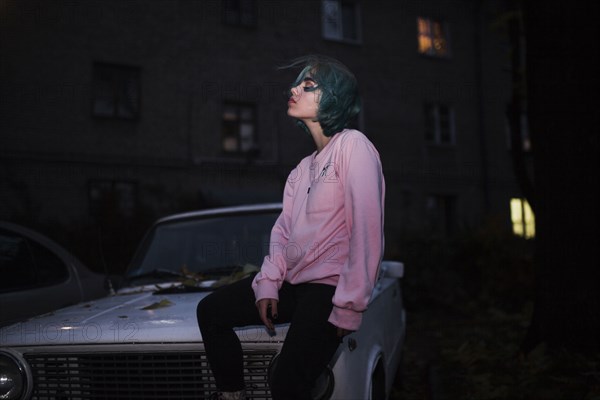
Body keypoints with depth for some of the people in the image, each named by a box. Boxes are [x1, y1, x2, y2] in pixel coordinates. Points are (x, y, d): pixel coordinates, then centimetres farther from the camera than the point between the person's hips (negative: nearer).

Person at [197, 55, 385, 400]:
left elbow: (368, 233, -18)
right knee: (211, 310, 8)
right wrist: (267, 284, -3)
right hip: (294, 282, 9)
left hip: (330, 286, -9)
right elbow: (283, 231, 12)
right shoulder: (303, 169, 15)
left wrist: (349, 310, -20)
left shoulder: (353, 146, -11)